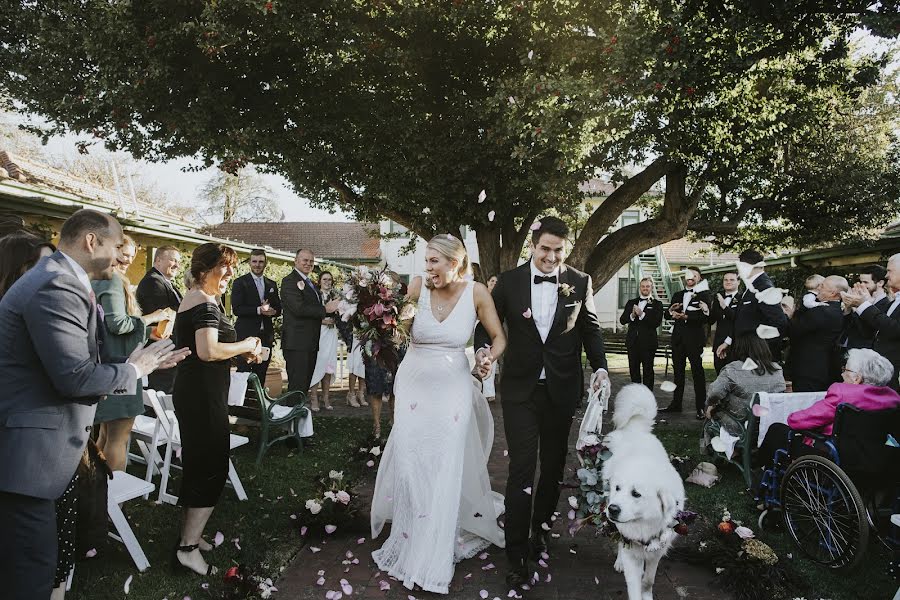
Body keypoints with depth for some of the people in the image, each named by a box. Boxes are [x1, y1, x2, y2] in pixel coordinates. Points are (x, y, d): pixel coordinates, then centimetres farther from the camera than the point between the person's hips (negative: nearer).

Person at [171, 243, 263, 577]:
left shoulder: (192, 299, 15)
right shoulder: (206, 304, -17)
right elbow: (209, 351, -30)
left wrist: (244, 352, 9)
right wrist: (245, 345, -15)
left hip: (191, 392, 11)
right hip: (203, 396, -11)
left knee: (197, 464, 18)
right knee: (212, 469, -2)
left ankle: (190, 533, 31)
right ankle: (188, 547, 4)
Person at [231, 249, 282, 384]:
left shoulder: (272, 285, 16)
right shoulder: (240, 282, 0)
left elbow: (278, 309, 14)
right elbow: (236, 309, -9)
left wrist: (272, 311, -9)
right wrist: (258, 310, -19)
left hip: (266, 335, 5)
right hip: (246, 334, -4)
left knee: (261, 374, 7)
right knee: (244, 372, -5)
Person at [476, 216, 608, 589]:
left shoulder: (580, 282, 0)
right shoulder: (509, 281, -2)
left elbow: (590, 329, 5)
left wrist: (600, 366, -9)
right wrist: (483, 349, -15)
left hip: (562, 389, 2)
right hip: (521, 388, -2)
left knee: (553, 466, 16)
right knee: (521, 470, -2)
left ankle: (540, 529, 39)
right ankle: (517, 555, 9)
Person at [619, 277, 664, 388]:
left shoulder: (657, 304, 1)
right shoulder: (631, 303, 12)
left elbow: (656, 323, -12)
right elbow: (622, 320, 4)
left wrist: (642, 314, -21)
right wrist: (632, 315, -15)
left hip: (648, 342, -4)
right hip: (632, 341, 4)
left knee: (648, 370, 3)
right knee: (633, 369, 10)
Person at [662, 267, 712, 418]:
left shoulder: (704, 295, -2)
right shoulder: (678, 295, 17)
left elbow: (705, 317, -13)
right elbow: (667, 315, 13)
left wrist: (685, 316, -21)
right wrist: (671, 311, -9)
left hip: (695, 339, -6)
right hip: (678, 338, 6)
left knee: (697, 372, -3)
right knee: (678, 371, 11)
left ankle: (700, 407, 3)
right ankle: (676, 404, 20)